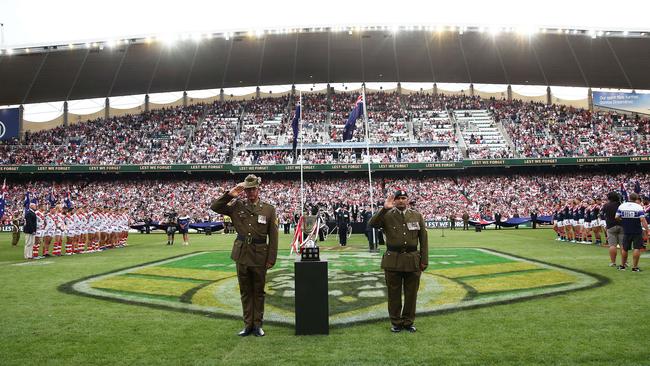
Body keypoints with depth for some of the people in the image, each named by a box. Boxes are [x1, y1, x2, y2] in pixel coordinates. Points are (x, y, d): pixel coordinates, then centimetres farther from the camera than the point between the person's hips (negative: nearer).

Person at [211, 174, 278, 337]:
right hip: (242, 255, 2)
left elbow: (273, 237, -2)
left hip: (259, 256, -1)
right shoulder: (237, 206, 4)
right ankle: (248, 324, 21)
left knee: (258, 291, 9)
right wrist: (230, 195, -10)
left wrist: (271, 259, -6)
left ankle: (257, 324, 21)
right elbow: (215, 207, 1)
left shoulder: (269, 209, -1)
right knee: (245, 291, 11)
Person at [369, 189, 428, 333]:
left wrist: (424, 260, 1)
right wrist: (384, 208, -22)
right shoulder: (387, 215, 1)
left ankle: (408, 321, 24)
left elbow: (423, 239, 6)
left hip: (412, 260, 2)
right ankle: (395, 322, 20)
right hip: (393, 261, -1)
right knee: (394, 294, 7)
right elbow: (372, 224, -17)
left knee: (411, 293, 9)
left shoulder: (417, 216, 7)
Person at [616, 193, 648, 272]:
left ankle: (622, 265, 25)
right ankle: (634, 267, 1)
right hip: (637, 231, -4)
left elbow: (617, 217, 2)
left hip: (626, 231, 4)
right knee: (637, 248, 1)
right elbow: (643, 220, -16)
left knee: (624, 248, 15)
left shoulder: (621, 206, 1)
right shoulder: (639, 207, -10)